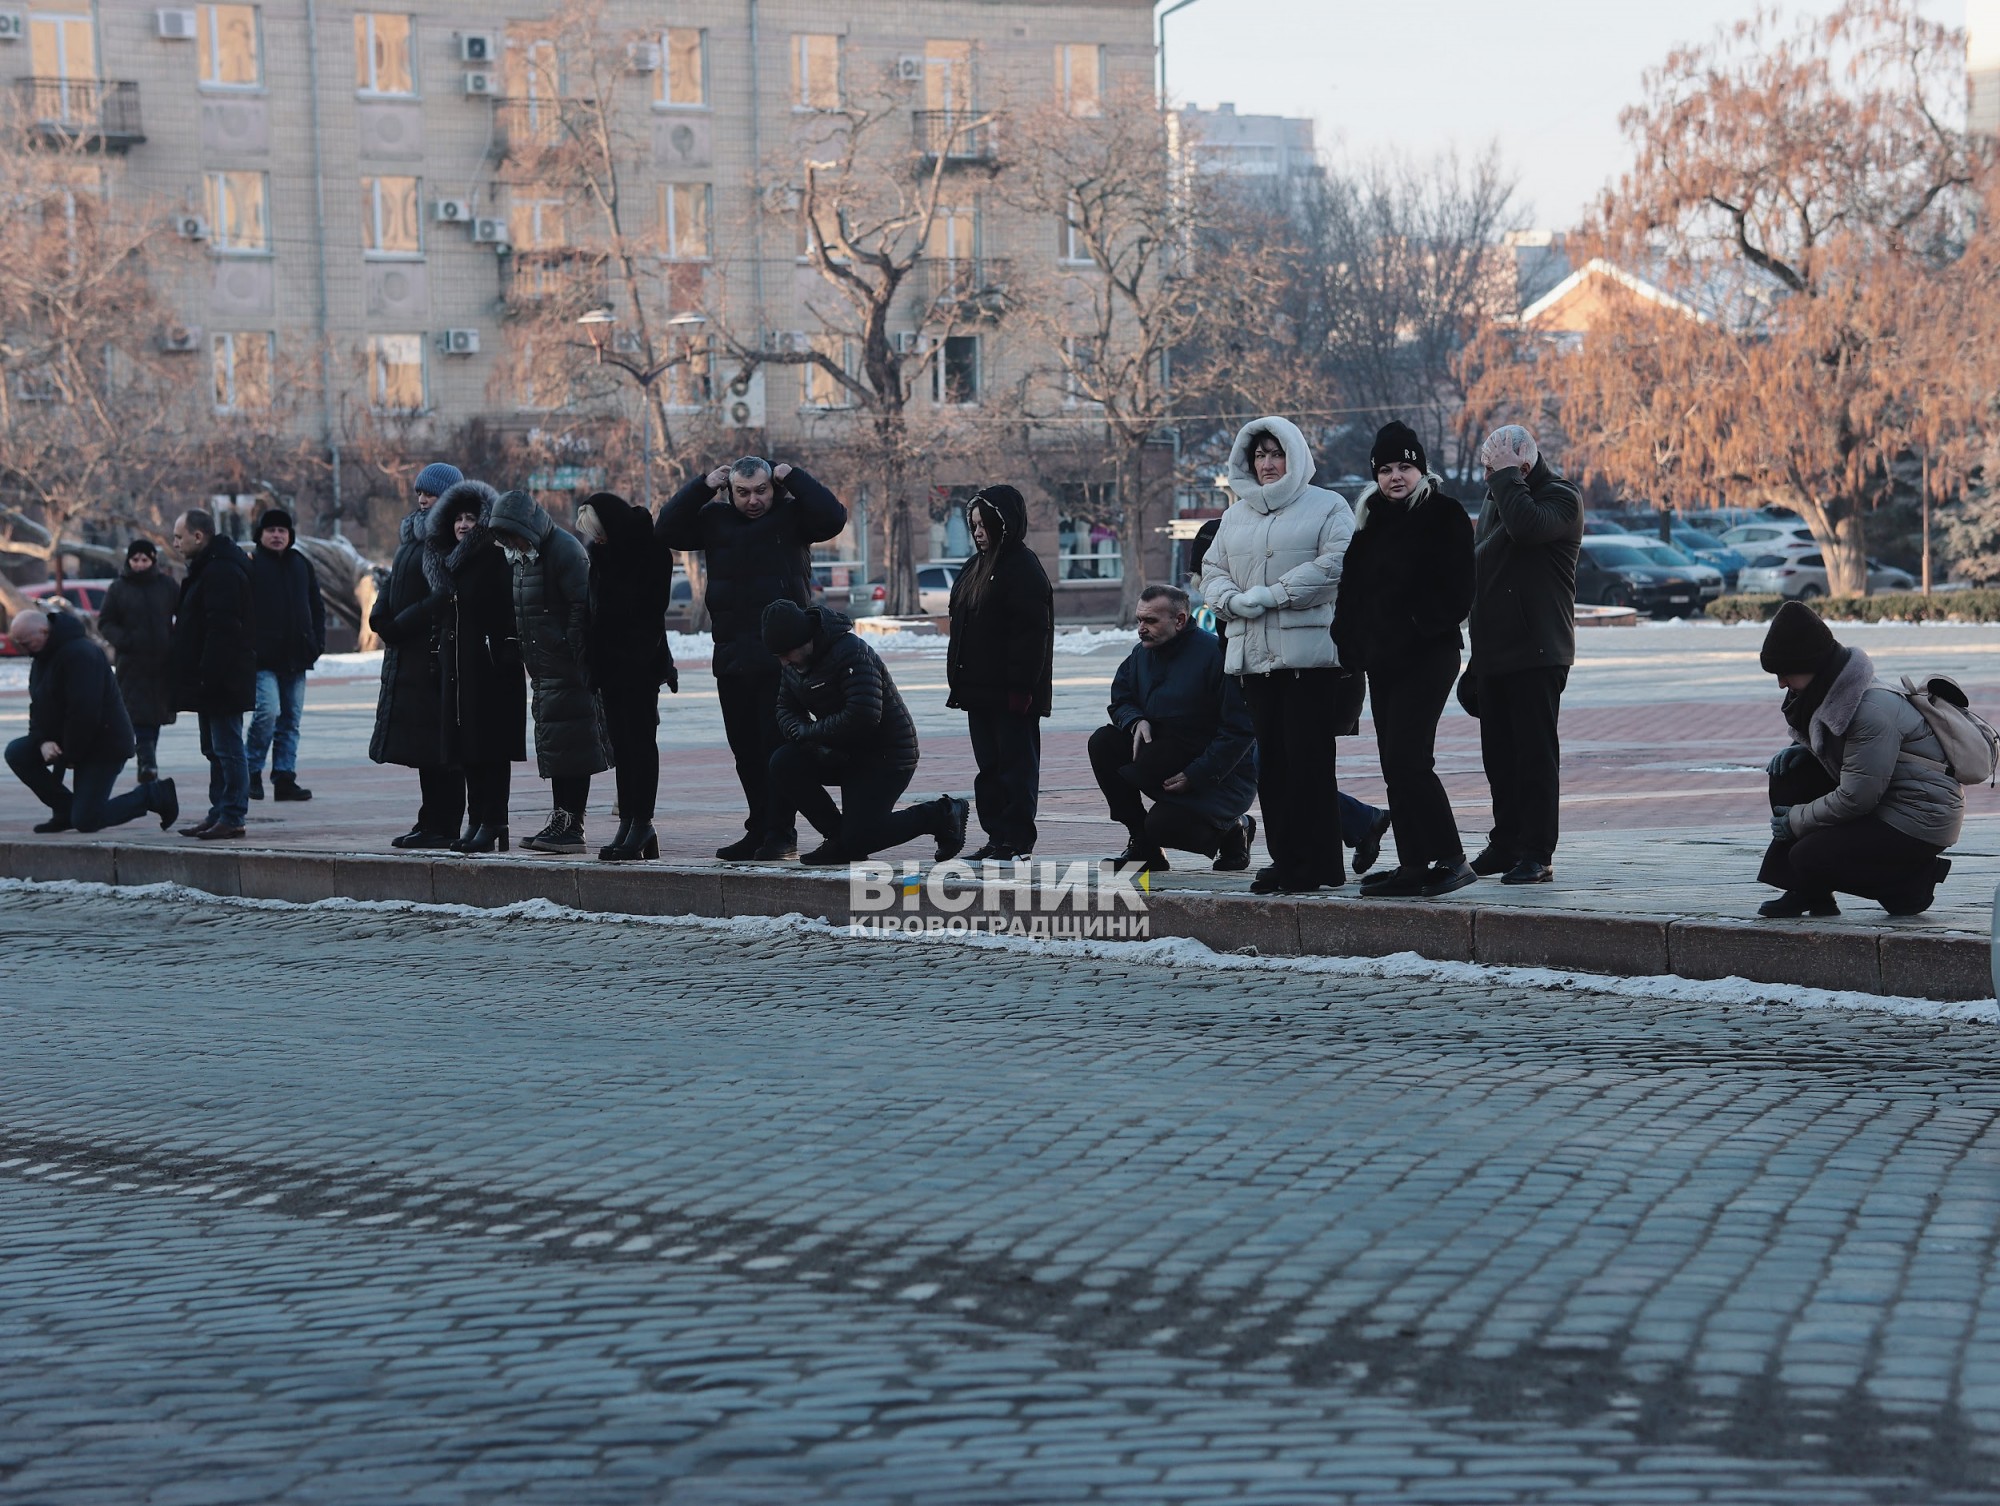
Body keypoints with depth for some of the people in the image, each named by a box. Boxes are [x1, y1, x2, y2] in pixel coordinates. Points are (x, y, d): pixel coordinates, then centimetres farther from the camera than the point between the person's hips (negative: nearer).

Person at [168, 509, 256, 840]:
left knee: (227, 747, -8)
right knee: (216, 749, 14)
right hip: (212, 679, 11)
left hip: (222, 679, -11)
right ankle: (219, 813, 19)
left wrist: (208, 675, -25)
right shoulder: (207, 568, 18)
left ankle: (232, 816, -6)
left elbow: (222, 628, -23)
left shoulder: (221, 571, -17)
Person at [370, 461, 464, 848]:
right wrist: (381, 617, -1)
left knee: (438, 742, -6)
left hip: (436, 653, -9)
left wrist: (400, 624, -14)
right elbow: (394, 581, 17)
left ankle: (444, 826, -3)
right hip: (408, 654, 9)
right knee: (421, 744, 11)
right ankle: (430, 822, 15)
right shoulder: (413, 535, 18)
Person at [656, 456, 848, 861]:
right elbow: (667, 530, 7)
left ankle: (781, 832, -2)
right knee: (745, 748, 9)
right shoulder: (715, 519, 12)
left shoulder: (791, 515, 1)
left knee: (778, 743, -6)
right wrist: (703, 486, 1)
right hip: (732, 656, 5)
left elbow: (833, 517, -13)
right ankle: (759, 830, 16)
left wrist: (792, 477, -9)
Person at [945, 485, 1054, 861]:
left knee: (1015, 763, -3)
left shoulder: (1023, 567, -12)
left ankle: (1016, 839, 0)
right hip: (980, 688, 9)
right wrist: (959, 681, 17)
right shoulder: (976, 567, 16)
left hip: (1010, 691, -9)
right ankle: (997, 836, 16)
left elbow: (1030, 632, -18)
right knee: (989, 766, 11)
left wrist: (1020, 686, -23)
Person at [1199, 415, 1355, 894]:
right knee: (1270, 761, 6)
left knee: (1308, 759, -8)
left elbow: (1333, 565, -12)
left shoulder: (1327, 507, 1)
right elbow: (1212, 569, 19)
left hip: (1308, 653, -6)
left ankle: (1319, 861, -5)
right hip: (1252, 654, 6)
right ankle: (1285, 858, 12)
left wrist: (1268, 595, -14)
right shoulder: (1237, 514, 20)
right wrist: (1233, 600, -4)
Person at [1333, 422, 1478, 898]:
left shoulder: (1443, 514, -5)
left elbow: (1456, 590, -12)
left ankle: (1450, 860, -13)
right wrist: (1352, 641, 5)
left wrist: (1420, 626, -19)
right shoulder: (1371, 519, 17)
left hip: (1427, 656, -8)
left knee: (1407, 757, -16)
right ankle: (1413, 864, 14)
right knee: (1395, 764, 8)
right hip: (1383, 659, 8)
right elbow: (1353, 587, 18)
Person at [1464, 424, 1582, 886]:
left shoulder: (1561, 498, -7)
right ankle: (1506, 844, 20)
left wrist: (1507, 476, -16)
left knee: (1535, 753, -8)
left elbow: (1527, 526, -30)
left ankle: (1537, 854, -7)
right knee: (1498, 755, 11)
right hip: (1493, 652, 8)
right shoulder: (1498, 497, 20)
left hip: (1537, 653, -8)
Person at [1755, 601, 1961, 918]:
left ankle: (1913, 880, 1)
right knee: (1789, 772, -1)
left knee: (1809, 857, -19)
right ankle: (1804, 892, 2)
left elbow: (1856, 798, -25)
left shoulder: (1873, 711, -28)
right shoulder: (1829, 691, 1)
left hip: (1920, 821, -10)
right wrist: (1798, 749, 0)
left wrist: (1797, 820, -12)